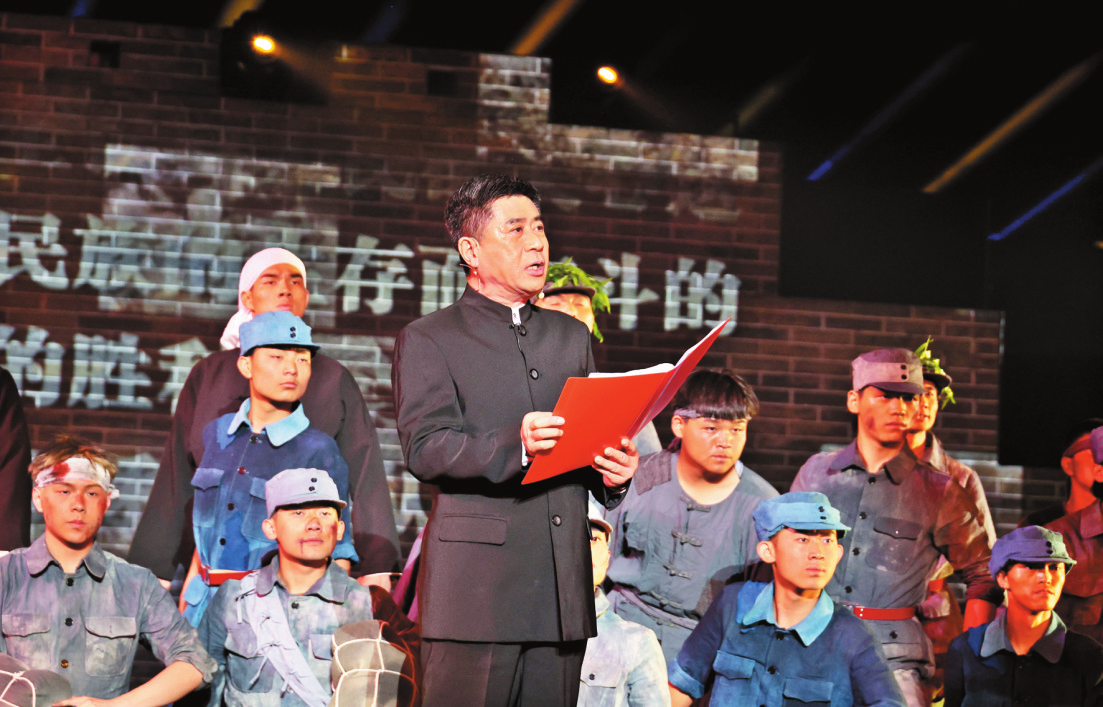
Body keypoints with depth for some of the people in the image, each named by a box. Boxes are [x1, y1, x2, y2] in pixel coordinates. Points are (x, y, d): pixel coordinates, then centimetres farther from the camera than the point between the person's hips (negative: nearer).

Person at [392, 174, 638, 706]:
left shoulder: (571, 337, 23)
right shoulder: (428, 341, 4)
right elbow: (424, 449, -8)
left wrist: (611, 470, 2)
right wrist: (514, 445, -24)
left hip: (562, 583, 5)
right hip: (476, 578, -5)